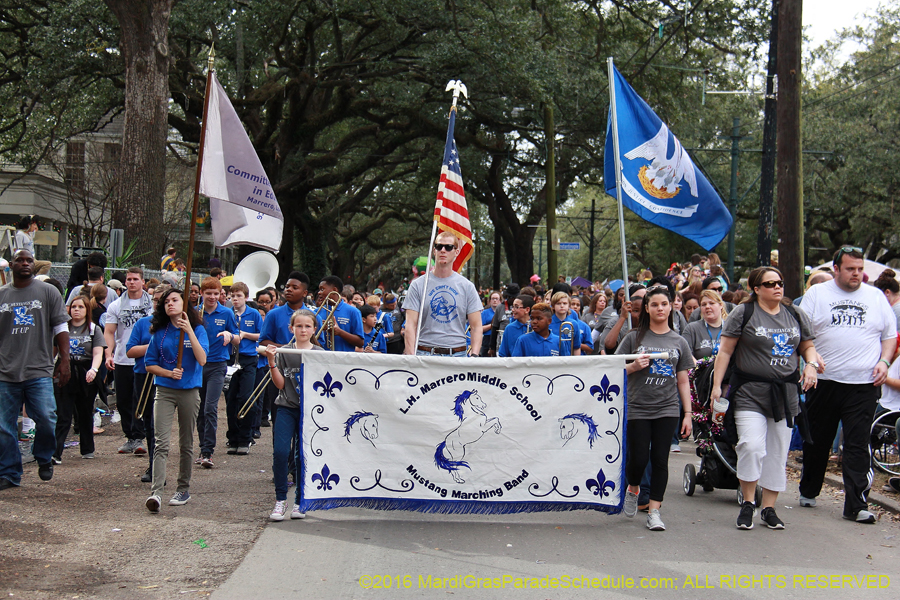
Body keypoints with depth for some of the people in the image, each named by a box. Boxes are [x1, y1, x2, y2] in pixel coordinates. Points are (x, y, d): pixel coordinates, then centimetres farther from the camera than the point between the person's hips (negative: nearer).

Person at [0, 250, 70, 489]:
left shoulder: (48, 292, 6)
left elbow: (60, 327, 6)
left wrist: (64, 359, -1)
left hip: (39, 371, -2)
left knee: (46, 420, -10)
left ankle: (44, 459, 17)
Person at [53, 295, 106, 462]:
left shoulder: (94, 330, 6)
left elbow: (98, 354, -5)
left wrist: (93, 369, -24)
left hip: (86, 376, 0)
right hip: (65, 374, 0)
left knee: (86, 414, 11)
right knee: (63, 416, -9)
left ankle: (87, 449, 24)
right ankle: (55, 452, -15)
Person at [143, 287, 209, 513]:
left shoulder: (197, 329, 1)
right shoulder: (159, 333, 6)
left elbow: (202, 359, -14)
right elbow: (150, 364, 8)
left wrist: (189, 331, -18)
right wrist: (169, 373, -10)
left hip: (189, 391, 0)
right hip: (164, 391, 0)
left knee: (186, 443, 9)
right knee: (161, 442, -12)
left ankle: (183, 489, 21)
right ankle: (156, 491, -20)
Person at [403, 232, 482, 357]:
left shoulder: (467, 286, 9)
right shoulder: (418, 285, 7)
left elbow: (476, 326, 6)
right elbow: (411, 324, 0)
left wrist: (474, 355, -10)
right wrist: (411, 357, -13)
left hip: (457, 355, 1)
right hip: (424, 354, -1)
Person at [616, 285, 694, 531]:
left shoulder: (678, 342, 9)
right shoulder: (634, 337, 3)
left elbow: (683, 381, 11)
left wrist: (688, 413, 5)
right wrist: (634, 366, -14)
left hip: (667, 409, 1)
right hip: (638, 409, -1)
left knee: (660, 460, -2)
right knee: (638, 458, -5)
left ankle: (654, 511, 4)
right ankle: (633, 490, 26)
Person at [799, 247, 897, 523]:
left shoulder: (876, 297, 11)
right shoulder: (816, 294, 6)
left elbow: (890, 335, 15)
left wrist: (884, 361, -1)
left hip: (864, 384, 0)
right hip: (824, 382, 0)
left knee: (858, 446, -5)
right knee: (816, 441, 11)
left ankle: (856, 505, -5)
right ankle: (808, 491, 29)